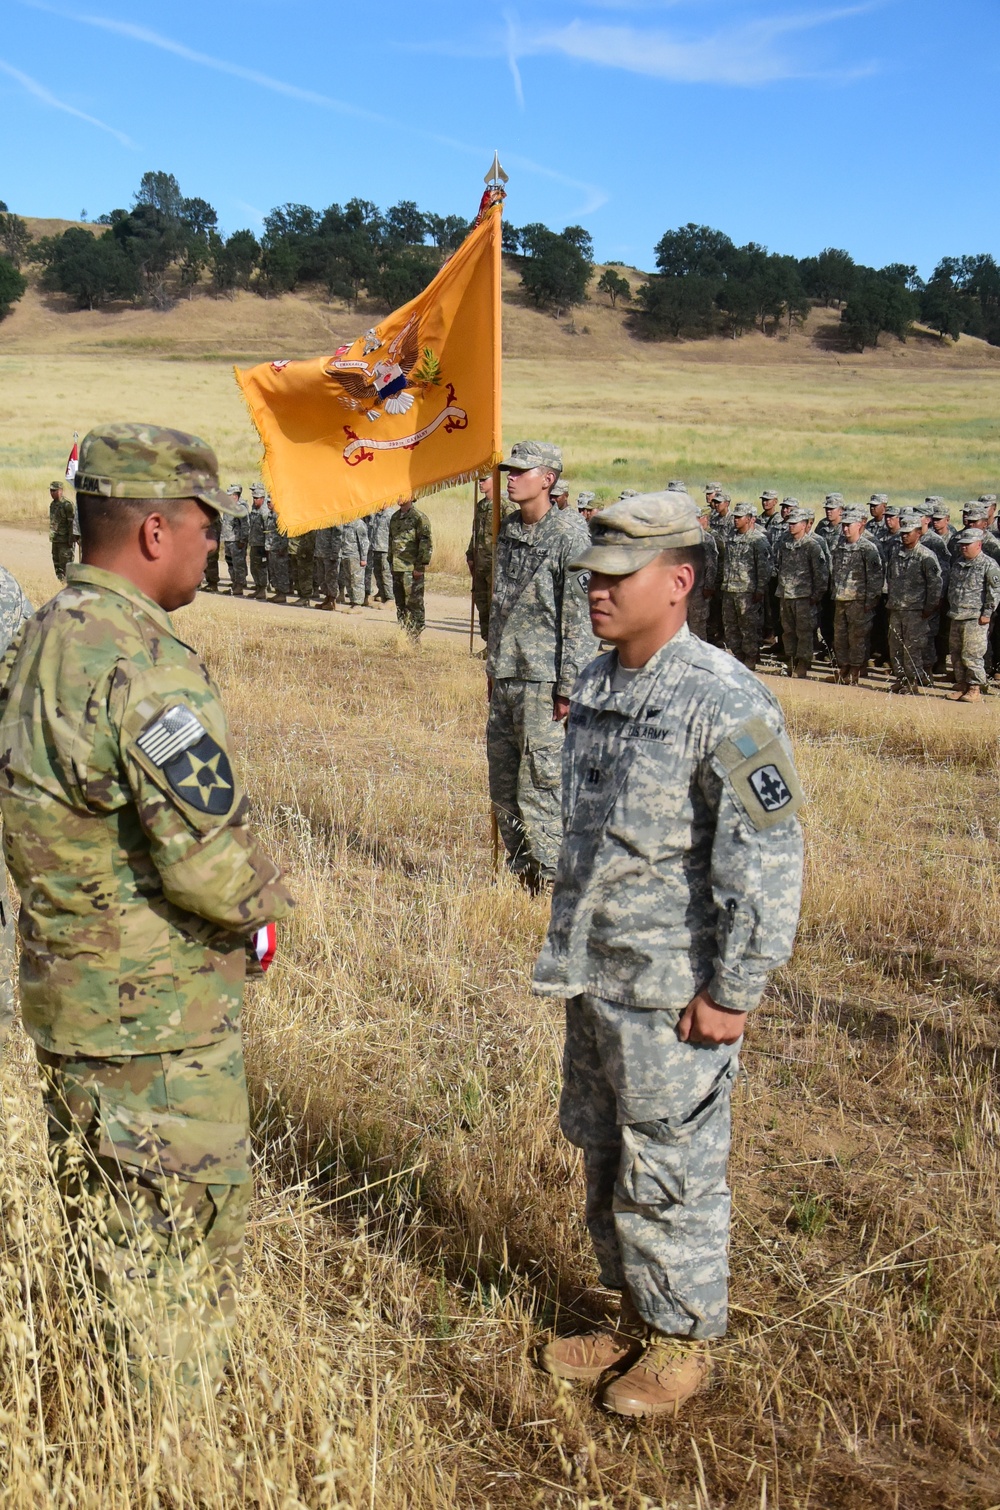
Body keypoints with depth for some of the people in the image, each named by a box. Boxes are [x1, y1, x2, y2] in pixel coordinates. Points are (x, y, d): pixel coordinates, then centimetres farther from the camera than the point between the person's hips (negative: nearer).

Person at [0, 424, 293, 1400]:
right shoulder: (142, 666, -25)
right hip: (157, 1014, -9)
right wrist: (265, 898, -5)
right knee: (184, 1238, 7)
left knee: (106, 1228, 23)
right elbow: (208, 862, -29)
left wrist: (235, 903, 9)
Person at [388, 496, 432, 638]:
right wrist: (391, 563, 19)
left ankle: (415, 637, -1)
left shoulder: (419, 518, -8)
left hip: (412, 569, -8)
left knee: (414, 604, -5)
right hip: (396, 568, 8)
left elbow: (427, 543, -12)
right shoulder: (394, 518, 15)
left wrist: (421, 566, -16)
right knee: (400, 604, 11)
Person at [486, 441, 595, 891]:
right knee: (503, 784, 12)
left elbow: (582, 615, -14)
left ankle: (552, 879, 5)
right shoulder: (509, 532, 14)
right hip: (506, 679, 8)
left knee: (539, 785, -6)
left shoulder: (568, 535, -10)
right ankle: (521, 873, 24)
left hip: (543, 681, -8)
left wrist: (569, 686, -17)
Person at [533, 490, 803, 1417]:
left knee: (670, 1173, 6)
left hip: (674, 993, -8)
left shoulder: (724, 706, -20)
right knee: (604, 1159, 20)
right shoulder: (596, 686, 7)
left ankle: (682, 1340, 28)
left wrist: (732, 993, -18)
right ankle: (633, 1317, 39)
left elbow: (769, 861, -20)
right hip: (594, 980, 8)